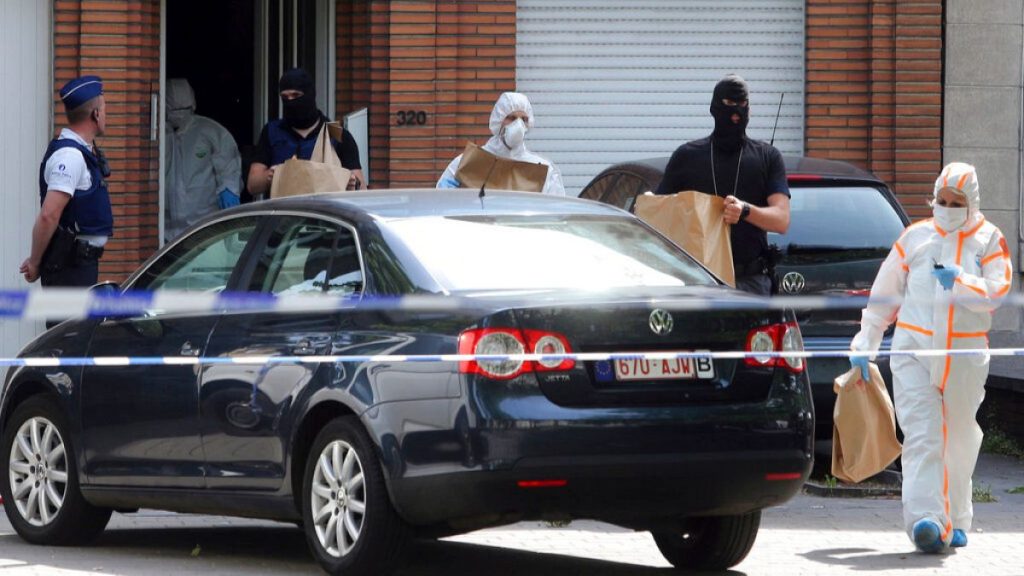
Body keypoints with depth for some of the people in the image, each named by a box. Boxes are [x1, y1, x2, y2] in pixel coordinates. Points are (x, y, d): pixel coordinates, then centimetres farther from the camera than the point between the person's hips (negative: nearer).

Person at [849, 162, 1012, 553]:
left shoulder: (988, 241, 4)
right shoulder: (915, 238, 8)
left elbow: (996, 292, -10)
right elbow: (885, 294, 14)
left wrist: (960, 282, -26)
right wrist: (865, 343, 14)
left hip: (965, 354, 0)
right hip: (914, 349, 0)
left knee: (959, 441, 8)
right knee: (921, 435, -13)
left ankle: (955, 521, 22)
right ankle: (925, 519, -24)